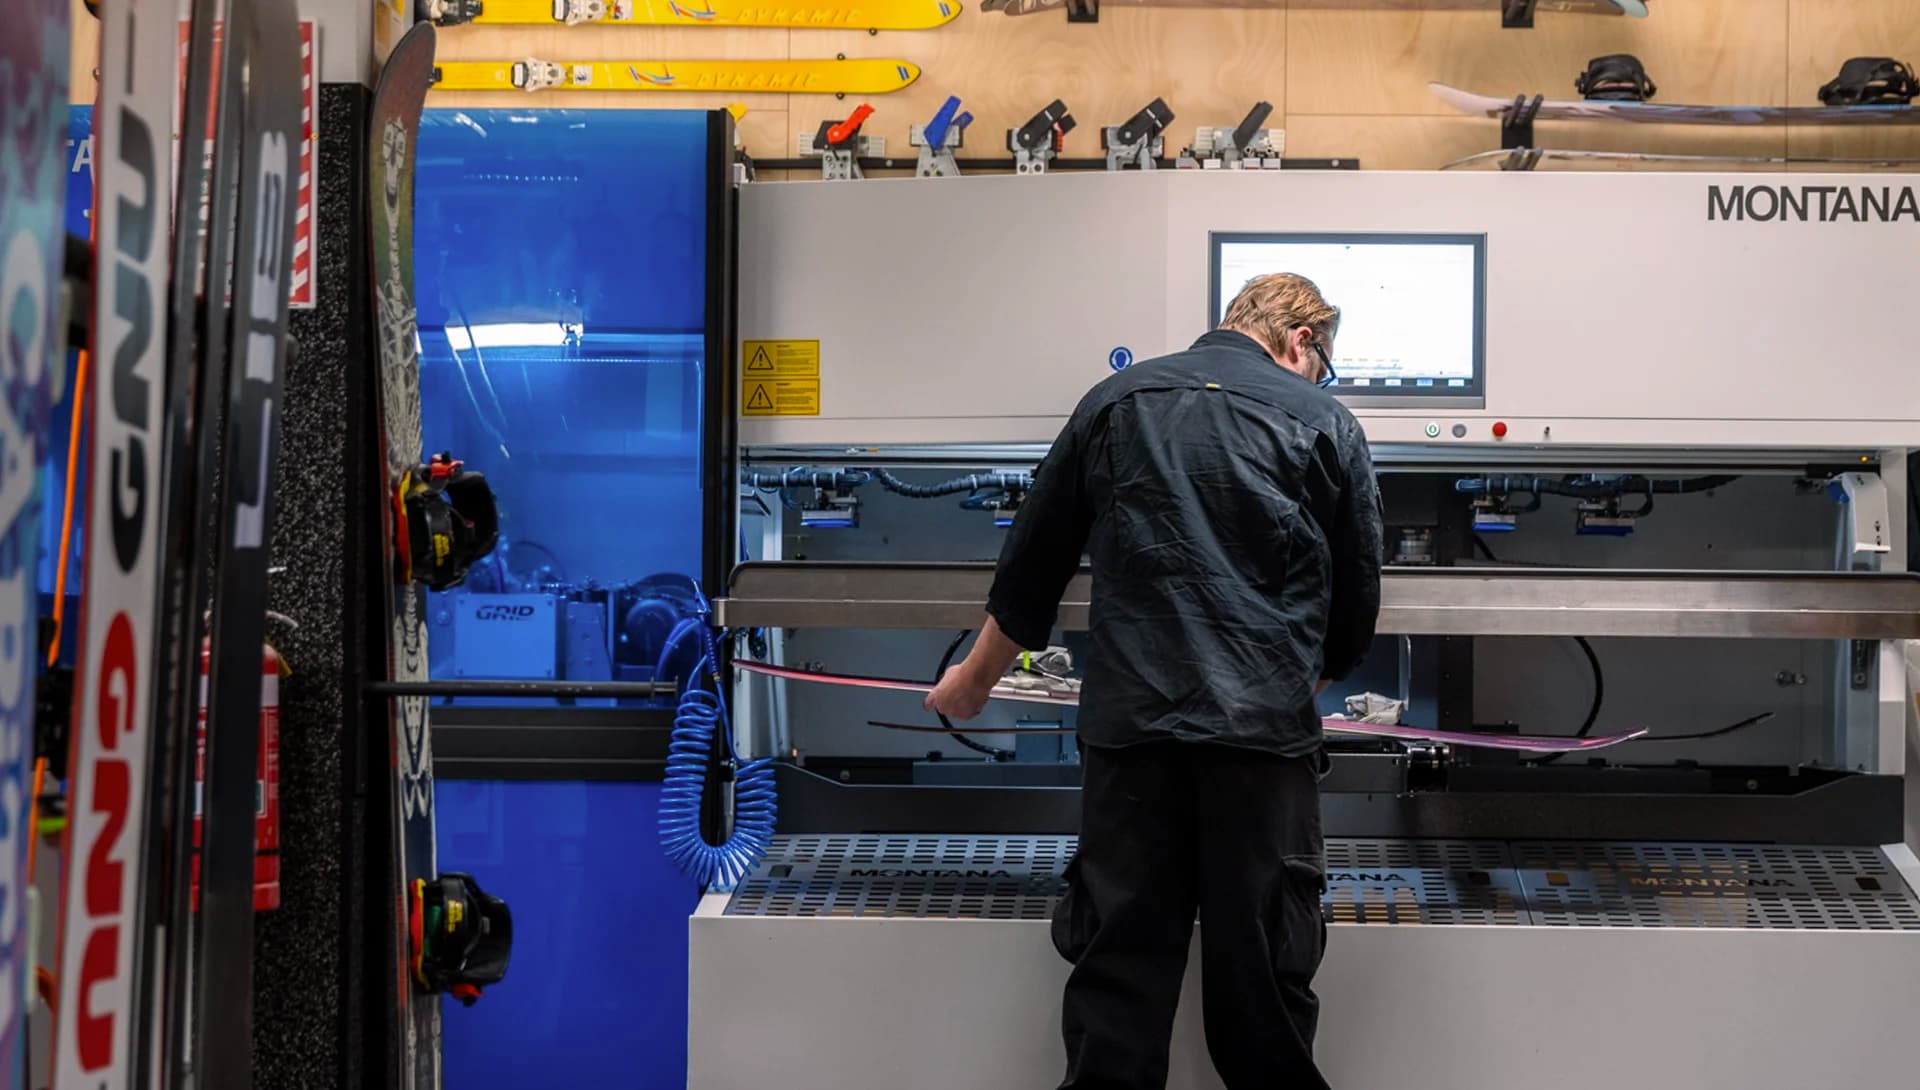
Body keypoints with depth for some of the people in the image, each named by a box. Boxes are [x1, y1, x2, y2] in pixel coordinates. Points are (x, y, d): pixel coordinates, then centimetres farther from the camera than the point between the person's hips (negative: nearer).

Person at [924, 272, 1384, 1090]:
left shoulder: (1115, 402, 13)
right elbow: (1356, 602, 10)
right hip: (1265, 725, -2)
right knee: (1262, 972, 6)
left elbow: (1031, 565, 19)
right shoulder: (1322, 423, 6)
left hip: (1130, 718, 2)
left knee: (1120, 962, 7)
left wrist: (976, 677, 32)